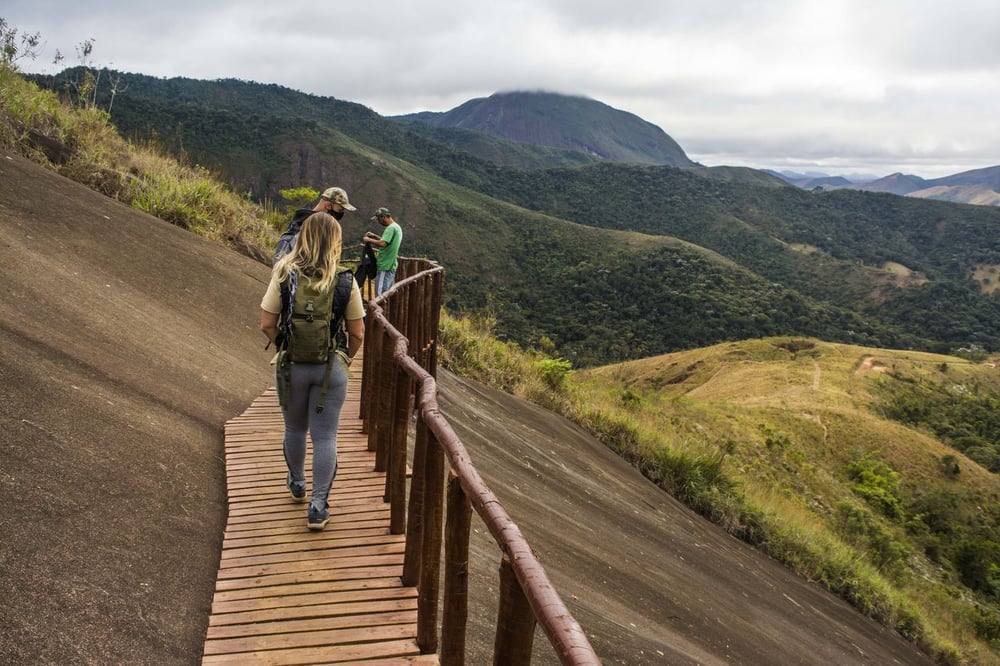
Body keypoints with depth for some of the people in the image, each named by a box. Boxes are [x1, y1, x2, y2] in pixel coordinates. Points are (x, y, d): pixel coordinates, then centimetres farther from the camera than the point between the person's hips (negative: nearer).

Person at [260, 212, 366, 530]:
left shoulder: (284, 275, -9)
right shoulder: (345, 281, -9)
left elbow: (267, 324, -7)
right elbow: (357, 333, -4)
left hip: (292, 366, 1)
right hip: (331, 368, -1)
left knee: (295, 428, 22)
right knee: (325, 436, 6)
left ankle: (297, 484, 44)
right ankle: (318, 506, 7)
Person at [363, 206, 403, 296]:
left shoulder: (391, 228, -16)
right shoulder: (397, 227, 16)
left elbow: (382, 244, -27)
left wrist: (369, 240, -14)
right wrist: (374, 236, 17)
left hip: (385, 267, -10)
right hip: (391, 265, 10)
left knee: (380, 295, -10)